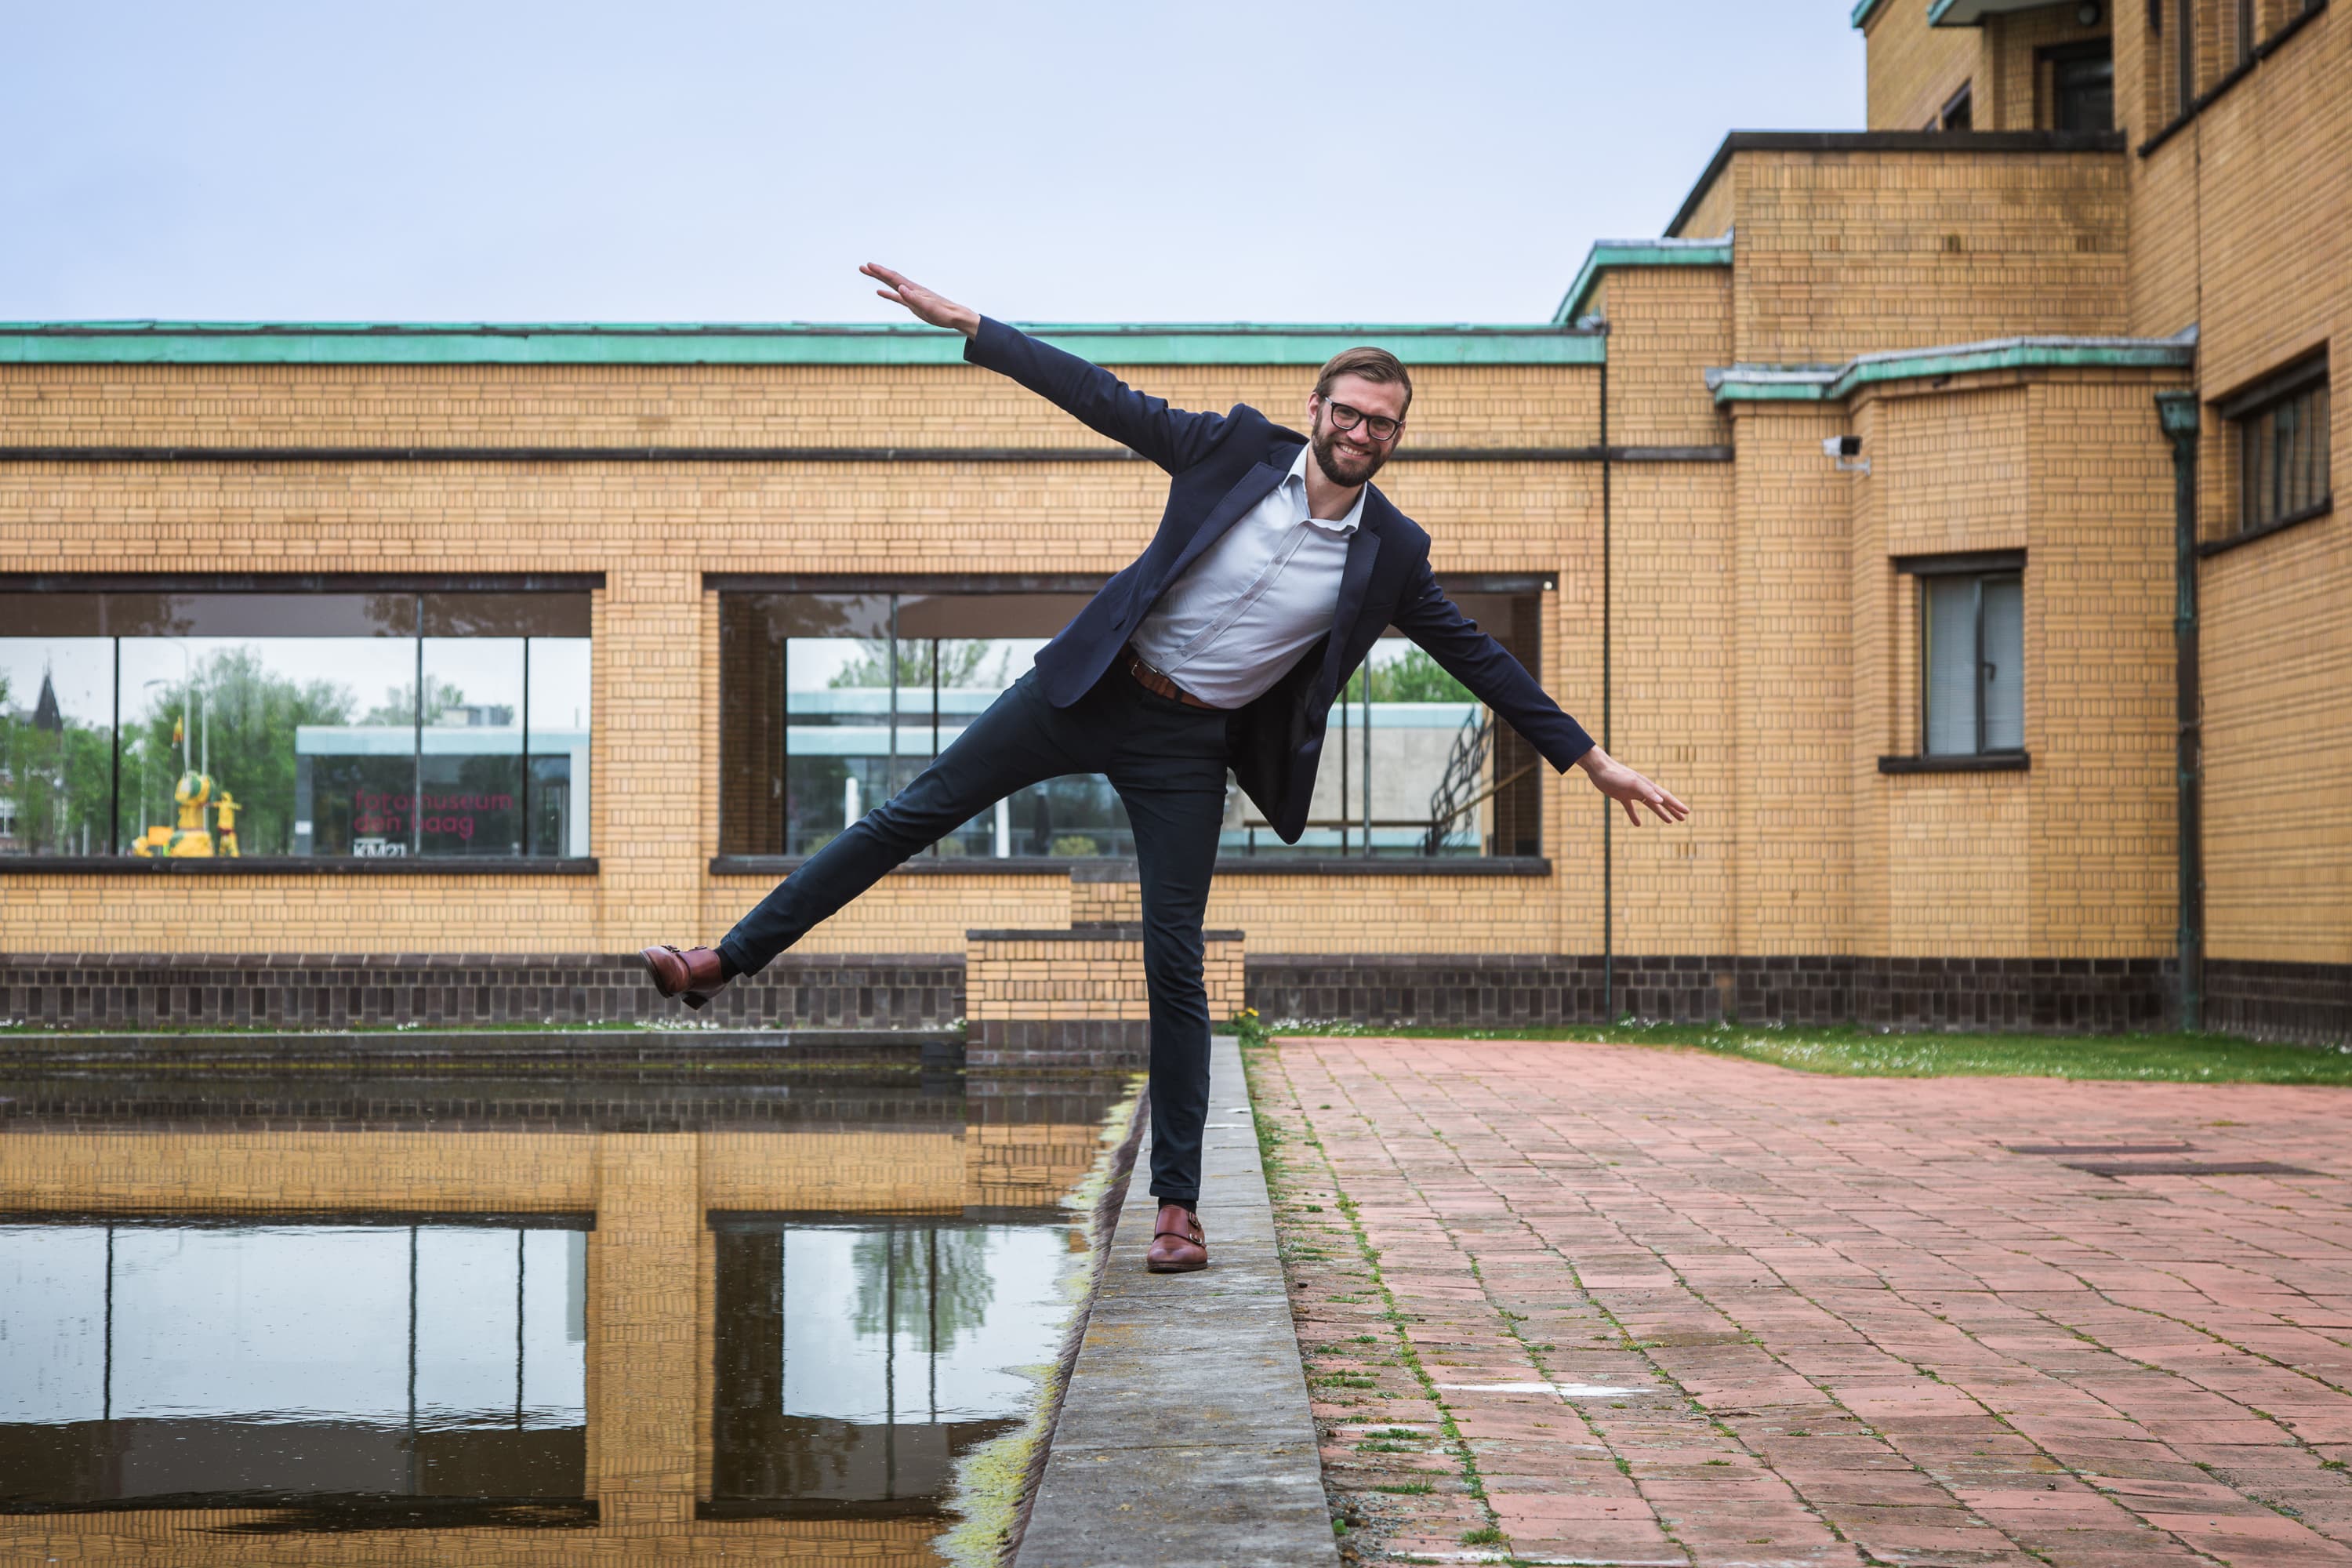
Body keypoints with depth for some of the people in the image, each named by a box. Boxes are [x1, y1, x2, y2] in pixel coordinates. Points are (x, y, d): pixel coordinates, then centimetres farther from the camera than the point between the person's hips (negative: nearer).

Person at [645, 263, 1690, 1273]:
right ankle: (727, 959, 10)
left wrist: (1591, 759, 1)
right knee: (916, 813, 0)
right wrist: (965, 323, -8)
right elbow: (1104, 398, -4)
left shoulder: (1389, 555, -4)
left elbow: (1478, 658, 1)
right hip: (1092, 691, 1)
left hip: (1190, 745, 0)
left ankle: (1177, 1207, 7)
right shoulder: (1239, 451, -6)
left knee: (1175, 968, -2)